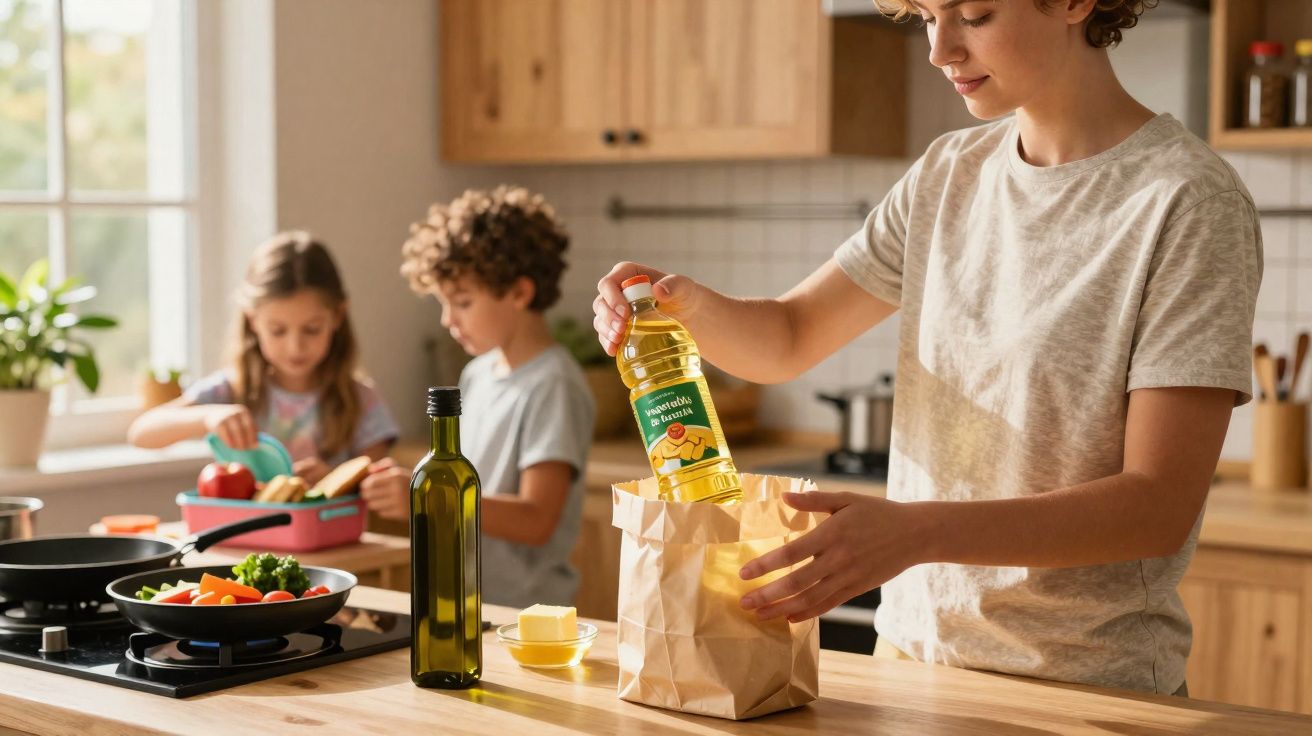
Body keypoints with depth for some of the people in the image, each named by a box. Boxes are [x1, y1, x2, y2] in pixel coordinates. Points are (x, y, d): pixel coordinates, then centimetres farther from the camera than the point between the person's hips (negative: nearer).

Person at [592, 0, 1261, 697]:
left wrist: (917, 532, -32)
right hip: (910, 653, 6)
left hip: (1094, 686, -5)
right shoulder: (948, 174, 4)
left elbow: (1161, 506, -21)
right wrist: (686, 303, -12)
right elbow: (785, 338, 10)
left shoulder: (1189, 201, -15)